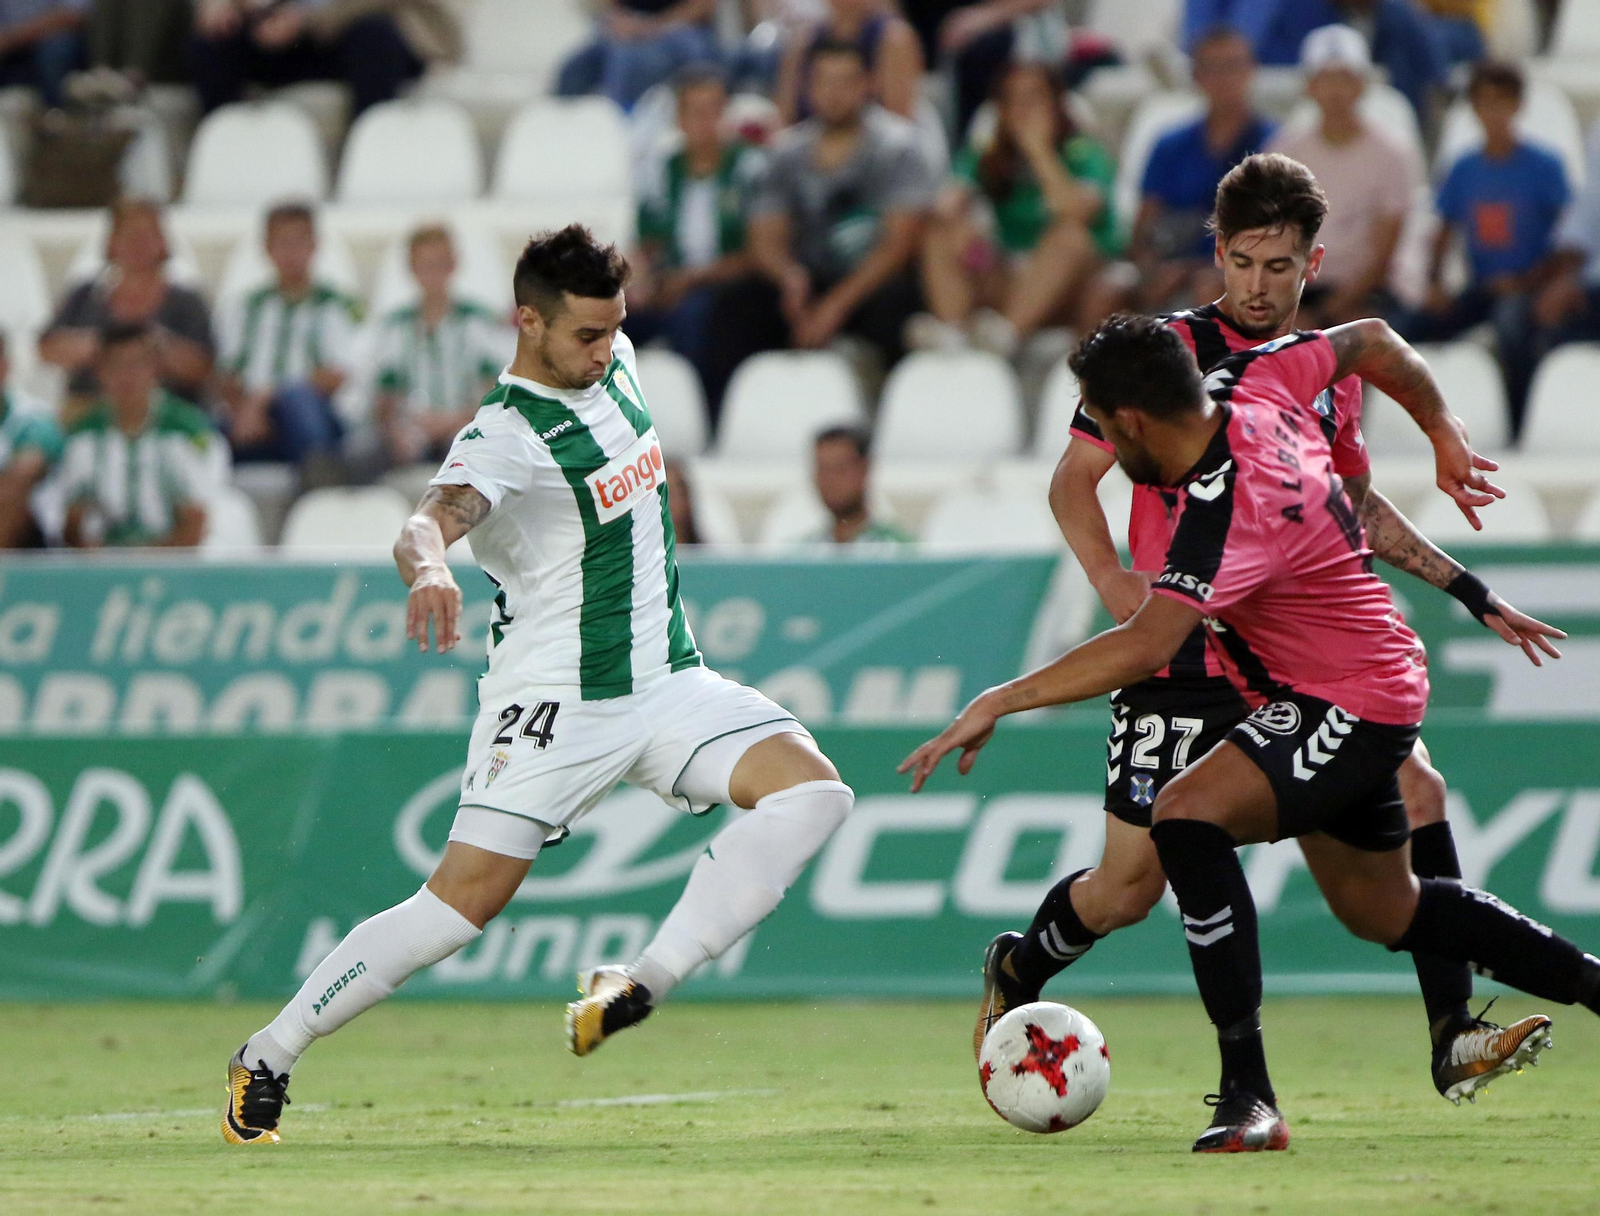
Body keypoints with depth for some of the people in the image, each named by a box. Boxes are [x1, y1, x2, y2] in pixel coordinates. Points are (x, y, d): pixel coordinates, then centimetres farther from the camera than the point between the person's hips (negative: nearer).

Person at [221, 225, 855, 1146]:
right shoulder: (503, 436, -18)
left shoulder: (614, 363, 5)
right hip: (554, 702, -7)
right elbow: (429, 522, -38)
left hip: (669, 681, 7)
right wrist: (430, 566, -60)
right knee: (465, 899, -12)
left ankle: (644, 985, -21)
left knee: (812, 789, -16)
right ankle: (267, 1060, 2)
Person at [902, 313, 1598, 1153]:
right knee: (1385, 915, 26)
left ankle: (1249, 1094, -31)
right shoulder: (1251, 386, -6)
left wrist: (1002, 701, -42)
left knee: (1188, 815, -30)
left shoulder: (1224, 513, -32)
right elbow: (1370, 343, 11)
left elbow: (1146, 647, -44)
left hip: (1349, 705, -11)